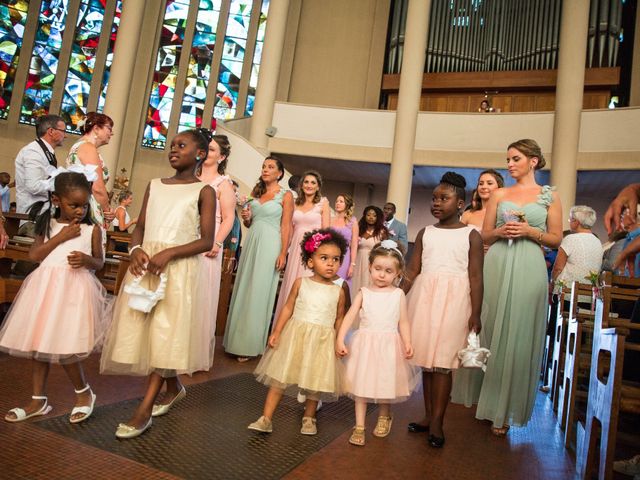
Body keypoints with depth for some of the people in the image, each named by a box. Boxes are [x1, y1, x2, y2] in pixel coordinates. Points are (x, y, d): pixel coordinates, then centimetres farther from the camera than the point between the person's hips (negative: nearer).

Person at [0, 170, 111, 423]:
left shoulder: (92, 229, 1)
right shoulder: (48, 225, 7)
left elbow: (99, 262, 4)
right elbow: (34, 255, -1)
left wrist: (86, 259, -18)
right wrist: (61, 237, -8)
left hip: (74, 290, -4)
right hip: (45, 288, 4)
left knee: (63, 348, -6)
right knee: (38, 345, 11)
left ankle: (84, 393, 19)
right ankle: (38, 400, 27)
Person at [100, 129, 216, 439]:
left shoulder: (203, 191, -1)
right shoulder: (155, 185, 14)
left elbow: (207, 241, -8)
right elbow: (140, 227, 12)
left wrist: (168, 253, -20)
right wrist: (136, 249, -9)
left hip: (180, 267, -5)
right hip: (146, 263, 6)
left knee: (167, 333, -6)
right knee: (144, 329, 9)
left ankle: (144, 409, 1)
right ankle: (173, 388, 30)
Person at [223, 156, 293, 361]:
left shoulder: (285, 195, 0)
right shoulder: (256, 193, 15)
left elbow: (286, 227, -6)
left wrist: (283, 253, -14)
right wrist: (246, 218, -1)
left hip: (270, 244, -5)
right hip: (251, 242, 6)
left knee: (259, 292, -3)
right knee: (243, 289, 6)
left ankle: (250, 344, 6)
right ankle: (238, 339, 17)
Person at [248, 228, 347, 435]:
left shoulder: (338, 291, -1)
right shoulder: (300, 283, -3)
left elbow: (339, 319, 8)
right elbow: (288, 308, 0)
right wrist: (276, 332, -5)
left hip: (323, 341, 1)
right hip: (295, 335, 0)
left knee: (315, 382, 9)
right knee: (280, 377, 3)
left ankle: (308, 418, 32)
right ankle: (266, 419, 12)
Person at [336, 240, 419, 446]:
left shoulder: (398, 294, 2)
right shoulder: (364, 293, 1)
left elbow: (403, 322, 2)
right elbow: (349, 316, -5)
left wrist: (408, 343, -11)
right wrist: (340, 340, -14)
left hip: (389, 345, 0)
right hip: (365, 344, 0)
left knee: (387, 383, 11)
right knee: (361, 384, 3)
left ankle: (384, 416, 39)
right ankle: (359, 426, 16)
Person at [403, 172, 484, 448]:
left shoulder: (471, 235, 2)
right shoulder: (425, 233, 12)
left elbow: (476, 277, -2)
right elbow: (412, 271, 9)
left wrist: (475, 314, -8)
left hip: (453, 300, -3)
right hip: (424, 296, 4)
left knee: (442, 361, -5)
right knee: (426, 359, 7)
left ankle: (437, 423, 5)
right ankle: (428, 416, 18)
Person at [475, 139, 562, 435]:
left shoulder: (549, 196, 8)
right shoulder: (500, 195, 12)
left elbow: (556, 240, 6)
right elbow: (485, 236, 12)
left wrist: (531, 232, -10)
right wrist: (500, 232, -8)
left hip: (528, 269, -2)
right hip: (497, 267, 2)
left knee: (519, 336, 0)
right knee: (493, 331, 3)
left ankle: (504, 411, 12)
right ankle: (489, 402, 18)